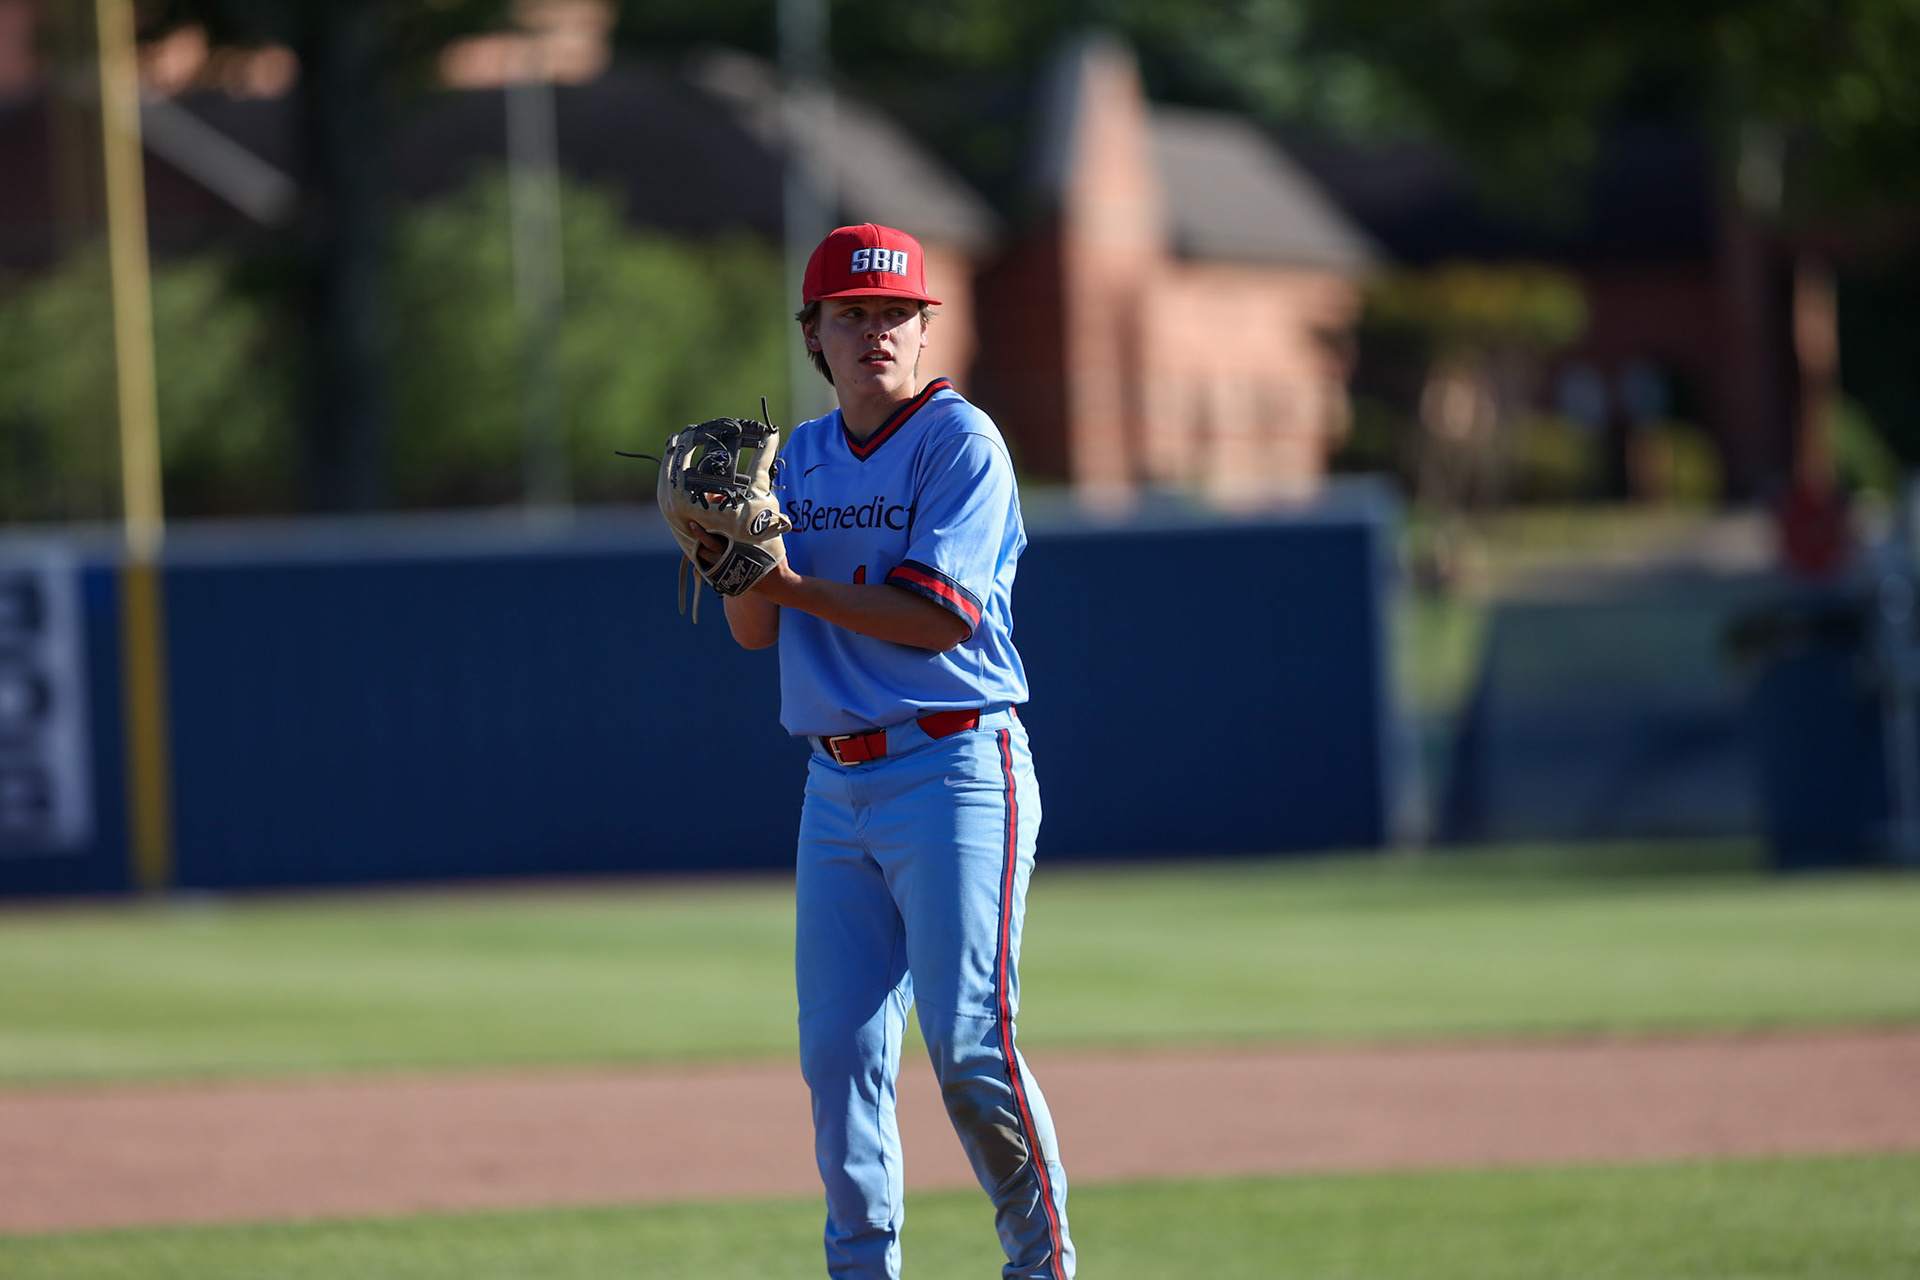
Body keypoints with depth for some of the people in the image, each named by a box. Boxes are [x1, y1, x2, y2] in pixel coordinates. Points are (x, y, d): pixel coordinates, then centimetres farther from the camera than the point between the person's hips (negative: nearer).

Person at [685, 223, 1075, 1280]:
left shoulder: (960, 441, -5)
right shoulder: (799, 459, 15)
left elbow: (938, 618, -14)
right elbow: (755, 632, 11)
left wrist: (789, 580, -13)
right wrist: (728, 550, -8)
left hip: (955, 772, -6)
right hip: (837, 788, 6)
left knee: (968, 1043, -10)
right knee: (837, 1050, 2)